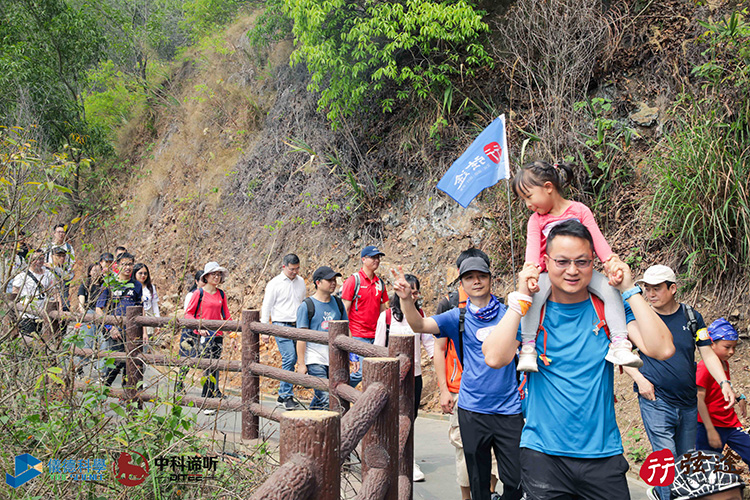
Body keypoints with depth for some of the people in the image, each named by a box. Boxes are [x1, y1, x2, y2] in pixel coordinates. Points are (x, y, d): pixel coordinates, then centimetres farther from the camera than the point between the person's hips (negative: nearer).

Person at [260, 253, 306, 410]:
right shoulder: (274, 284, -3)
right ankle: (286, 396, -13)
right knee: (289, 358, -17)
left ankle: (283, 396, 14)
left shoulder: (300, 281, 13)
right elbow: (266, 307, -1)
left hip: (298, 326, 6)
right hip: (281, 326, -5)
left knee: (292, 361, 6)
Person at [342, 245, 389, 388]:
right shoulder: (353, 280, -5)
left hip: (375, 337, 6)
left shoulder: (380, 283, 12)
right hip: (358, 336, -6)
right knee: (361, 371, -11)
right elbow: (345, 310, -6)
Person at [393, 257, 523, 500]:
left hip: (509, 409, 0)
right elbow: (419, 325, -10)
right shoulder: (458, 318, 1)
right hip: (472, 409, 0)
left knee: (516, 480, 3)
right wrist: (406, 299, -27)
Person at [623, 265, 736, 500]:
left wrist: (724, 383, -10)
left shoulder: (692, 317, 4)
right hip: (655, 402, -4)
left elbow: (708, 353, 4)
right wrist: (639, 379, -11)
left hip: (688, 403, 4)